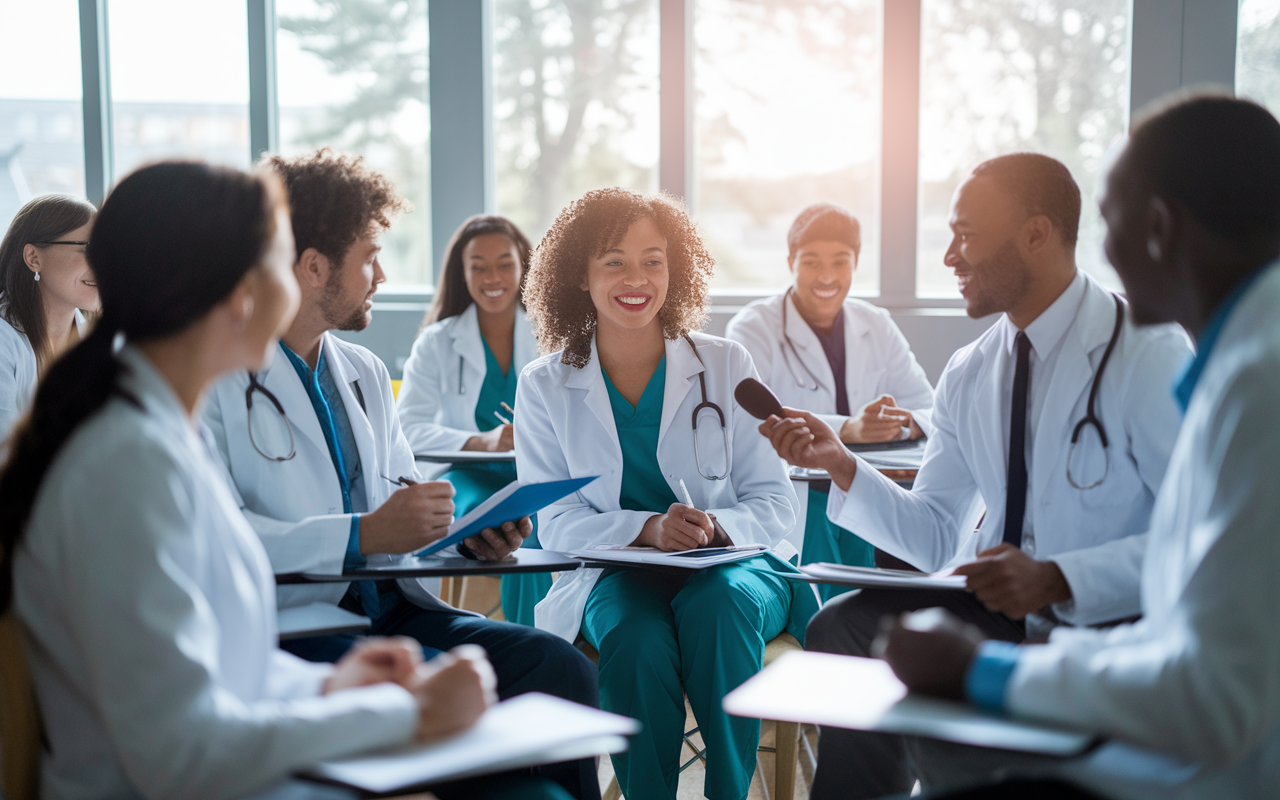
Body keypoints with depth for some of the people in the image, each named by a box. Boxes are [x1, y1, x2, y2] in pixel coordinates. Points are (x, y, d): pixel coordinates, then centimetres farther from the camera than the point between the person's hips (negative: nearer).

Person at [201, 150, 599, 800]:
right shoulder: (213, 376, -5)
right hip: (290, 630, -7)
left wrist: (467, 532, 1)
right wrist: (365, 534, -21)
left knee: (560, 666, -17)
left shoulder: (366, 373, 22)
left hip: (388, 609, 7)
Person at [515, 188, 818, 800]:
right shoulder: (545, 387, 4)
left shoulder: (726, 366, 3)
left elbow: (774, 503, 1)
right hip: (614, 577, 0)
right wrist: (649, 529, -22)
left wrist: (714, 527, -22)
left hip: (733, 566, 1)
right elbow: (556, 523, -2)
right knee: (636, 641, -34)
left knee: (714, 607, -34)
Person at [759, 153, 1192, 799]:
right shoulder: (967, 375, 9)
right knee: (844, 628, -18)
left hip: (1108, 622, -6)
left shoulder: (1149, 355, -11)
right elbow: (934, 538, 12)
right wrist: (840, 464, -3)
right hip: (992, 608, 6)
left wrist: (1057, 579, -28)